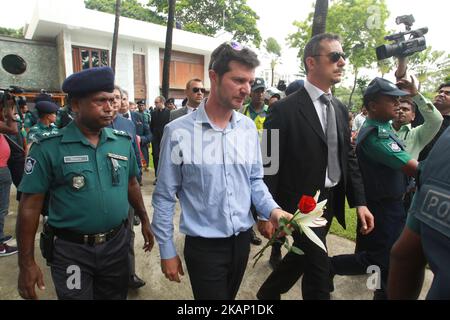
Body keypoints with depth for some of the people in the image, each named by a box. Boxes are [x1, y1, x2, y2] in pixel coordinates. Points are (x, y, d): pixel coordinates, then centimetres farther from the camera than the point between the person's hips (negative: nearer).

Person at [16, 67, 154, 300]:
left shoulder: (123, 141, -2)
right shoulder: (48, 148, -13)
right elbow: (30, 206, -10)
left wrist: (145, 221, 13)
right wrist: (26, 263, -8)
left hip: (117, 243, 4)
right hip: (71, 250, -3)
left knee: (116, 296, 21)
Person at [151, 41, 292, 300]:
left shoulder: (249, 128, -2)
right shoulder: (178, 132, -15)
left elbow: (255, 180, 7)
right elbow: (164, 196, -8)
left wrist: (272, 210, -12)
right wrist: (167, 251, -4)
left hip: (242, 240, 5)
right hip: (203, 246, -5)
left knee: (229, 297, 26)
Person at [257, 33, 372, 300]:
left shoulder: (340, 109, 7)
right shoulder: (285, 109, -15)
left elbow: (348, 158, 10)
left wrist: (359, 201, 3)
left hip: (331, 202, 7)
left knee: (301, 256, 22)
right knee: (319, 270, 4)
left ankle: (268, 293, 47)